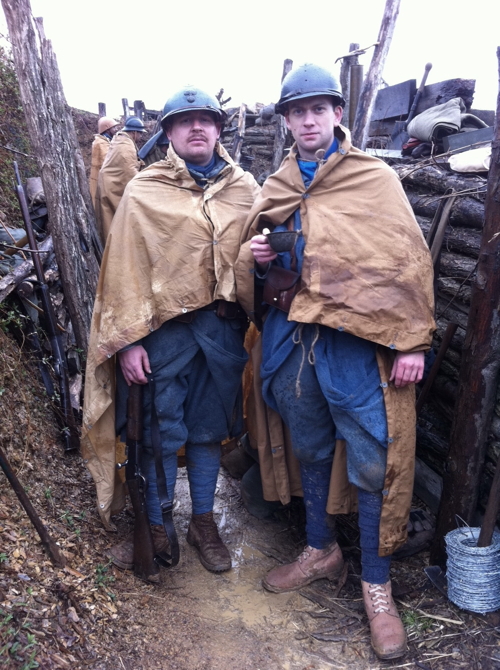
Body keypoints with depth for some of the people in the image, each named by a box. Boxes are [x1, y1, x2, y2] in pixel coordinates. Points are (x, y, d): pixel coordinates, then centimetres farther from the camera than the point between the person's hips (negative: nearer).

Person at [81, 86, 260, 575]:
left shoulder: (245, 188, 9)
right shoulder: (144, 191, -1)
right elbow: (126, 267, -6)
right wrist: (128, 340, -10)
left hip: (224, 328, 3)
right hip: (166, 328, -2)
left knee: (209, 429, 13)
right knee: (160, 433, 5)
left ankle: (203, 521, 31)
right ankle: (154, 529, 25)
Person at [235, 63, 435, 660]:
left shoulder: (375, 178, 1)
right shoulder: (273, 190, 13)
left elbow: (408, 259, -4)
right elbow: (253, 272, 20)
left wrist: (412, 341, -11)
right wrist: (256, 257, -4)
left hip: (357, 340, -4)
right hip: (291, 337, 4)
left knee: (372, 461, -1)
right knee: (310, 450, 16)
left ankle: (376, 584, 19)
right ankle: (321, 550, 38)